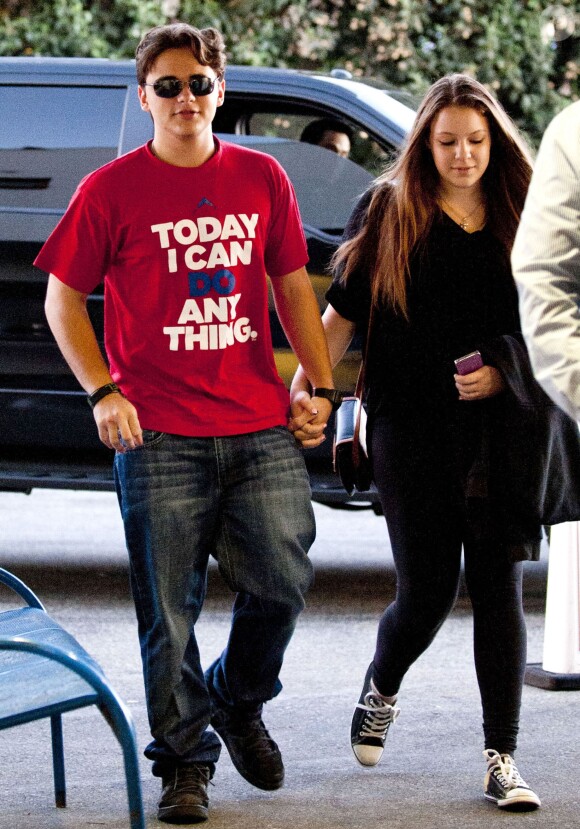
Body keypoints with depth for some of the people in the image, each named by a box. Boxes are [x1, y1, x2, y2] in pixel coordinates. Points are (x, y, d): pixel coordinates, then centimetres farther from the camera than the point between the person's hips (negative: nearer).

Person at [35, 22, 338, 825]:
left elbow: (292, 286, 17)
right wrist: (105, 391, -7)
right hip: (160, 436, -3)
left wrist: (320, 385, 9)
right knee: (169, 610, 0)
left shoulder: (262, 179, 9)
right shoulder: (111, 189, 0)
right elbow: (63, 299, 3)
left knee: (283, 583, 2)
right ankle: (183, 759, 14)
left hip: (262, 428, 3)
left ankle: (238, 705, 29)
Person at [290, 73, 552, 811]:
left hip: (499, 425, 2)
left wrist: (503, 372, -6)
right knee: (427, 590, -1)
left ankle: (502, 758, 2)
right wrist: (305, 389, -7)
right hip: (411, 426, -2)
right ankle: (380, 690, 33)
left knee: (498, 584, -3)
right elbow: (343, 312, 4)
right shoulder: (389, 209, 3)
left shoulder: (517, 218, 9)